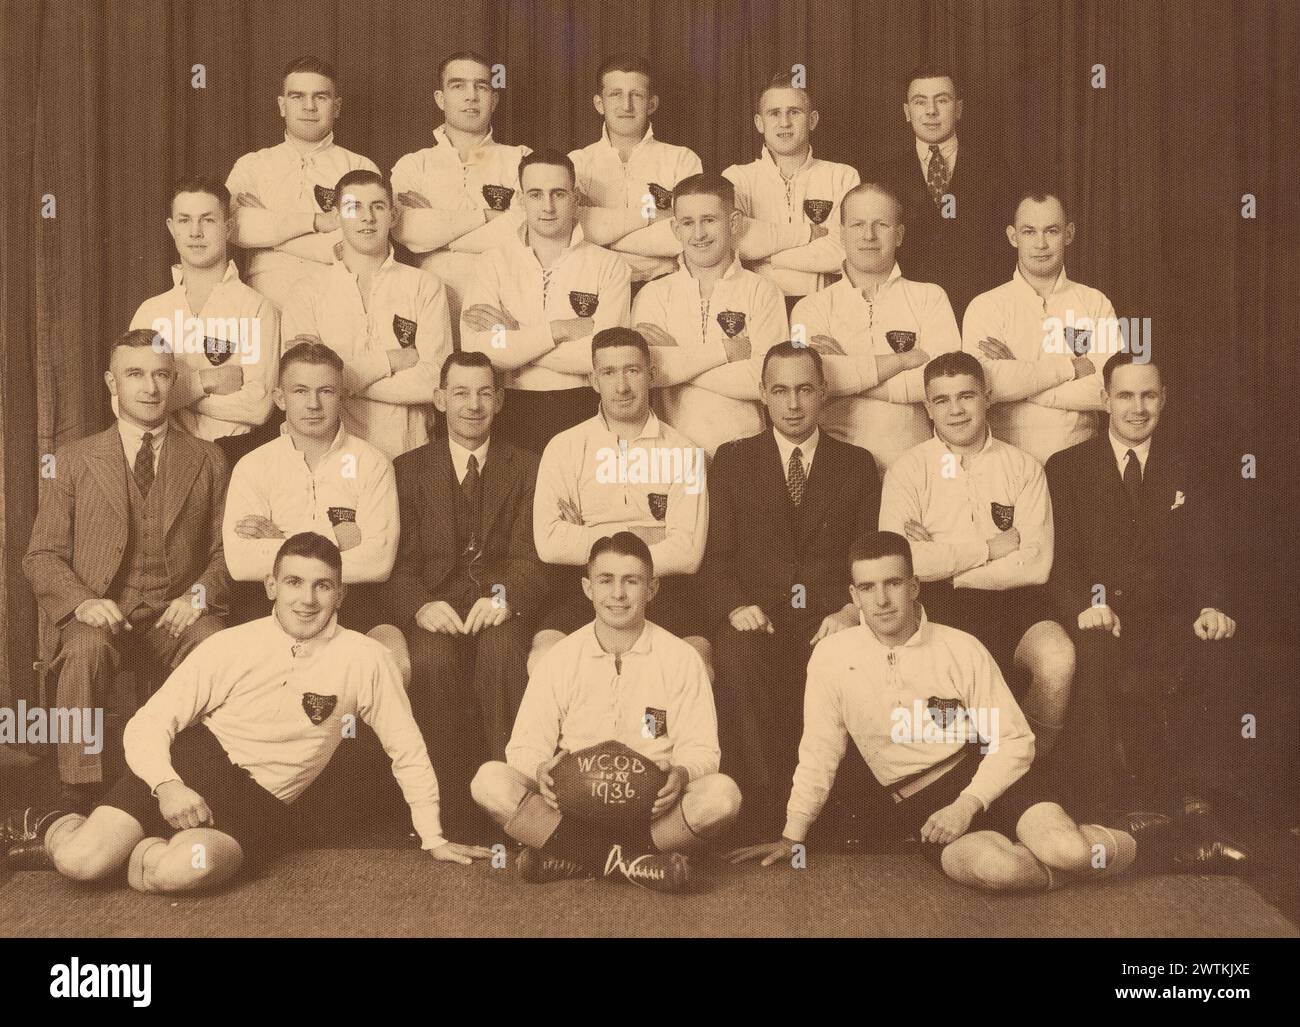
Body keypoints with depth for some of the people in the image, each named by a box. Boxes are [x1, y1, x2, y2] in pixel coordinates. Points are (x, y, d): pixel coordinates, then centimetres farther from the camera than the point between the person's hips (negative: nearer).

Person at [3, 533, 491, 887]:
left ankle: (129, 855, 1)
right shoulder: (230, 647, -5)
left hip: (259, 802, 0)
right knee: (82, 860, -20)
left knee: (188, 867, -33)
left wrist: (433, 839, 5)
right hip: (192, 761, 0)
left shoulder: (365, 659, -7)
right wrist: (167, 786, -23)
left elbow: (407, 751, 2)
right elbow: (149, 722, -4)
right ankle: (55, 827, 16)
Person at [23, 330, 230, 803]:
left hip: (177, 619, 0)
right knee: (86, 650, -35)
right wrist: (82, 602, -13)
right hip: (102, 617, 0)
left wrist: (199, 595, -9)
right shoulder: (74, 459, 10)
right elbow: (42, 556, 7)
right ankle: (84, 800, -26)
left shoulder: (207, 460, 13)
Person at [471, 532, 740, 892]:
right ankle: (632, 861, -27)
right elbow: (525, 745, 3)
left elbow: (700, 748, 0)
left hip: (650, 809, -1)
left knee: (722, 794, -30)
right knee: (489, 781, -25)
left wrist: (681, 774, -24)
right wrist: (541, 770, -21)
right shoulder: (559, 660, 6)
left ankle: (576, 856, -24)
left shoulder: (681, 659, 4)